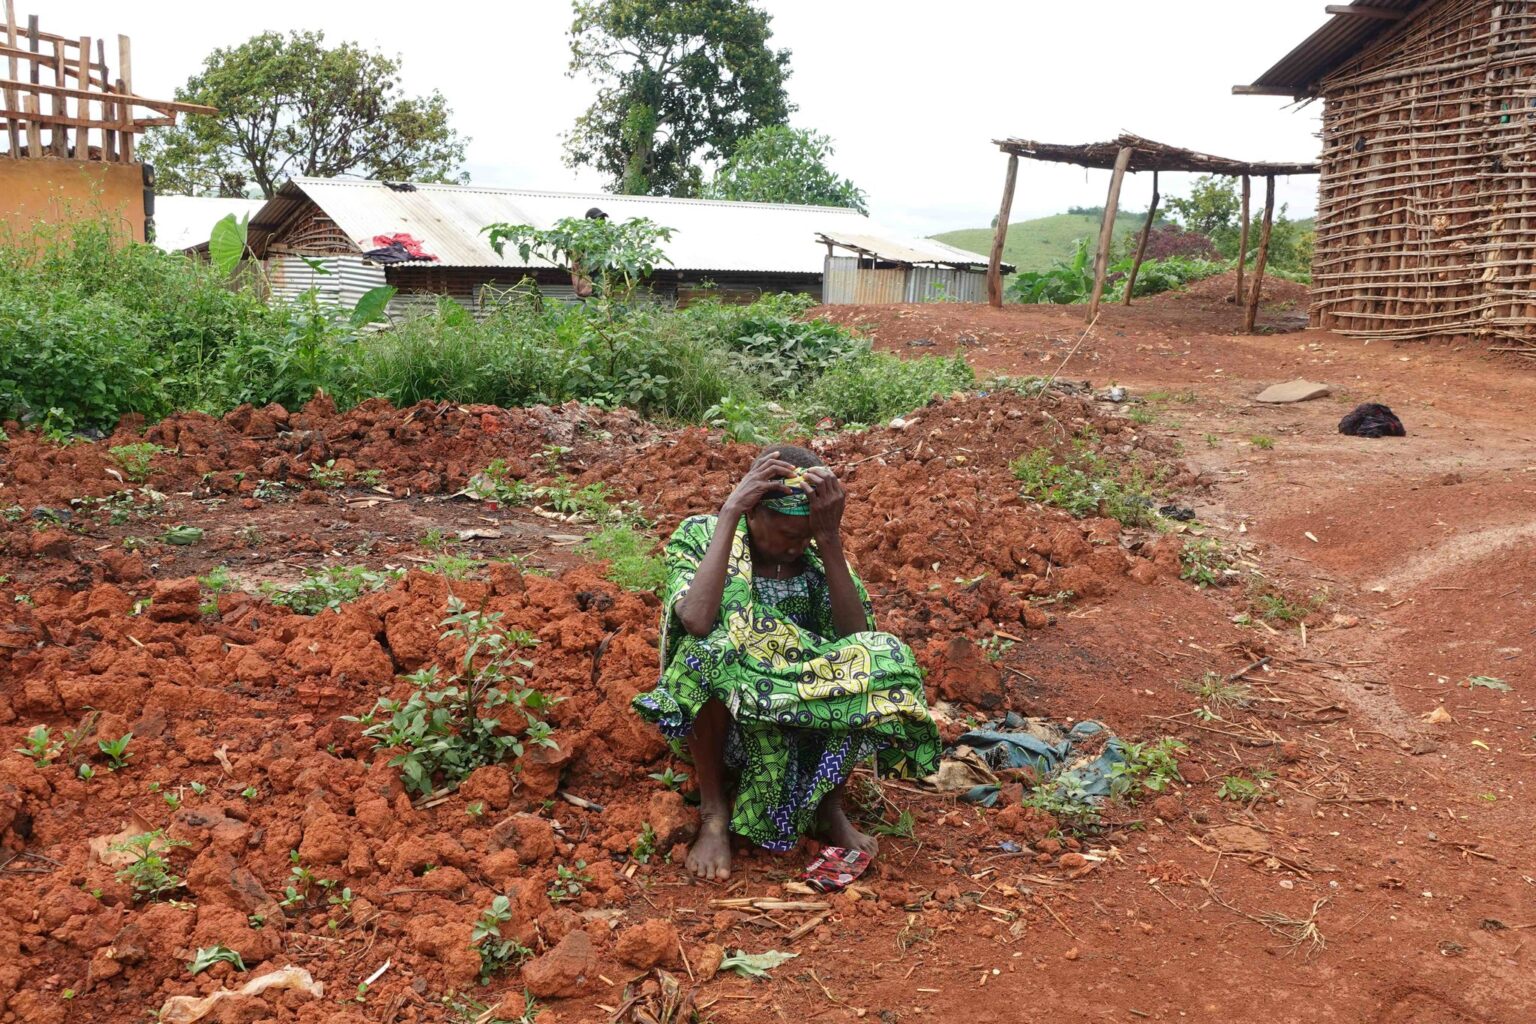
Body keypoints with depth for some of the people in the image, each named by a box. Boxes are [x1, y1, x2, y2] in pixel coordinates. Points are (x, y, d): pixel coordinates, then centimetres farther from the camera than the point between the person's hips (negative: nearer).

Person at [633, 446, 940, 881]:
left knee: (884, 658, -24)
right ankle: (714, 811, -15)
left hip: (806, 711, 2)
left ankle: (829, 805, -7)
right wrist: (729, 511, -30)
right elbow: (696, 621, -34)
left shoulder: (815, 550, -3)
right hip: (719, 717, -2)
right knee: (711, 647, -35)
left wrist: (830, 539, -23)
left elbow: (856, 636, -18)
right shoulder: (700, 536, -12)